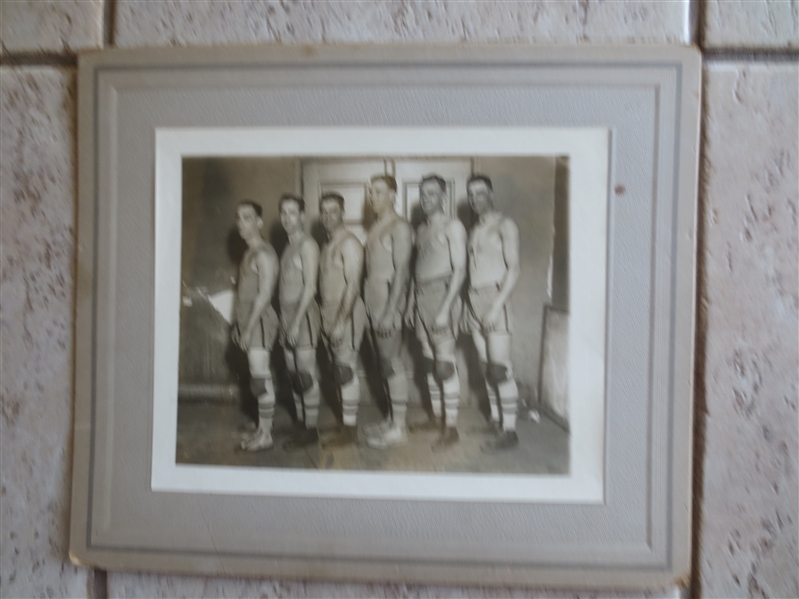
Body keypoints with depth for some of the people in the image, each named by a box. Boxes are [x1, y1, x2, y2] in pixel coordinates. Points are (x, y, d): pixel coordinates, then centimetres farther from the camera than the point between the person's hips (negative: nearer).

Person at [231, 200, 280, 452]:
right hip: (247, 321, 9)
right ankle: (262, 428, 17)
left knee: (260, 378, -6)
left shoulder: (264, 254, -12)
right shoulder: (249, 252, 16)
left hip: (259, 320, -9)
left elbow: (264, 294, -17)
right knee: (258, 378, 11)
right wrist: (238, 326, 16)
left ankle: (265, 435, 1)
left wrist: (248, 328, -17)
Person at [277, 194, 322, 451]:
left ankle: (310, 429, 2)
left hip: (303, 313, -8)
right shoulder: (289, 246, 17)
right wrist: (285, 319, 10)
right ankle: (301, 425, 17)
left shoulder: (307, 245, -9)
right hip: (286, 313, 8)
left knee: (306, 373, -5)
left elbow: (310, 287, -15)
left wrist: (296, 321, -18)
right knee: (293, 373, 10)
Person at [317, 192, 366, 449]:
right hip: (329, 316, 8)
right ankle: (345, 425, 17)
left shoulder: (349, 243, -11)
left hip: (346, 315, -8)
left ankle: (350, 429, 1)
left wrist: (341, 321, -20)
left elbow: (353, 286, -17)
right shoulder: (328, 245, 16)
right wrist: (327, 319, 9)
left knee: (346, 370, -5)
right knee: (338, 371, 10)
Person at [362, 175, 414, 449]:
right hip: (372, 302, 8)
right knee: (383, 363, 12)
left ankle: (399, 427, 0)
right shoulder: (375, 228, 17)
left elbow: (401, 270, -15)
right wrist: (370, 306, 9)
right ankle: (392, 419, 21)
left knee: (393, 363, -5)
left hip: (389, 301, -8)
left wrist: (390, 311, -19)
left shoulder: (399, 227, -9)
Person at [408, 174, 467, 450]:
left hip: (442, 294, -7)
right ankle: (436, 417, 20)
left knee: (444, 363, -8)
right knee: (429, 362, 10)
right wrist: (412, 304, 12)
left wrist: (445, 309, -18)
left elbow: (459, 270, -13)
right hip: (420, 296, 7)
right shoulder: (421, 229, 17)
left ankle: (451, 427, -3)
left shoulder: (452, 226, -6)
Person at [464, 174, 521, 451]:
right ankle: (495, 420, 16)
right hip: (474, 301, 7)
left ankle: (509, 431, -7)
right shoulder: (474, 231, 19)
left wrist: (497, 306, -19)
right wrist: (467, 306, 10)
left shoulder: (504, 226, -4)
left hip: (494, 297, -7)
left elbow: (513, 269, -12)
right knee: (485, 367, 8)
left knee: (500, 368, -10)